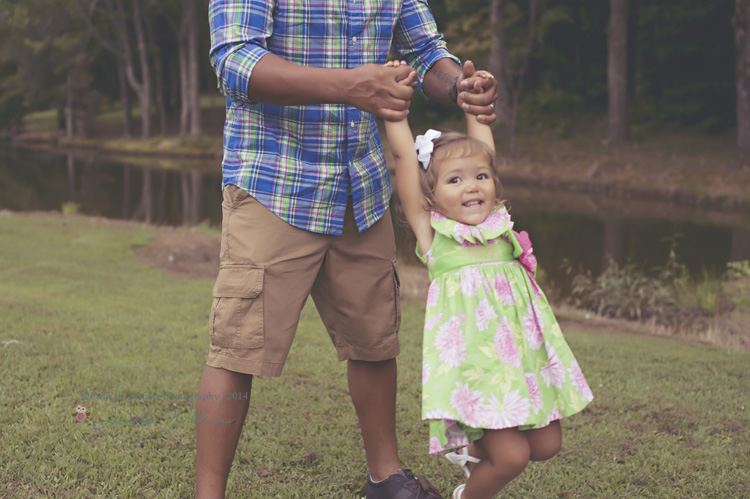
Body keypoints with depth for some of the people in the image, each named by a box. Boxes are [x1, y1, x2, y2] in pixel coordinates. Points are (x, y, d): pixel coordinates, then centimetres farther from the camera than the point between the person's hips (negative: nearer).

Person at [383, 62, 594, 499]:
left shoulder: (497, 221, 9)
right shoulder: (431, 230, -3)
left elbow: (483, 147, 17)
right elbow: (405, 156, -5)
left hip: (522, 347, 6)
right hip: (473, 354, -6)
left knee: (546, 445, 9)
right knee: (512, 456, -12)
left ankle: (471, 449, 34)